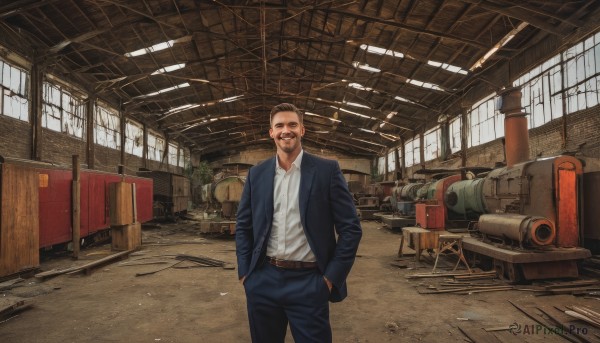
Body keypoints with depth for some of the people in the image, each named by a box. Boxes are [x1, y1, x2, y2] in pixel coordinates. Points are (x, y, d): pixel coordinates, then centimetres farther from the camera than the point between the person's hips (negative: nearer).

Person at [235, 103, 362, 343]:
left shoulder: (327, 170, -4)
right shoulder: (256, 174, 5)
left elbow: (350, 228, -5)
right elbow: (243, 226, 10)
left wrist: (331, 278, -7)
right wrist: (245, 273, 3)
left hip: (308, 283, -3)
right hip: (263, 281, 3)